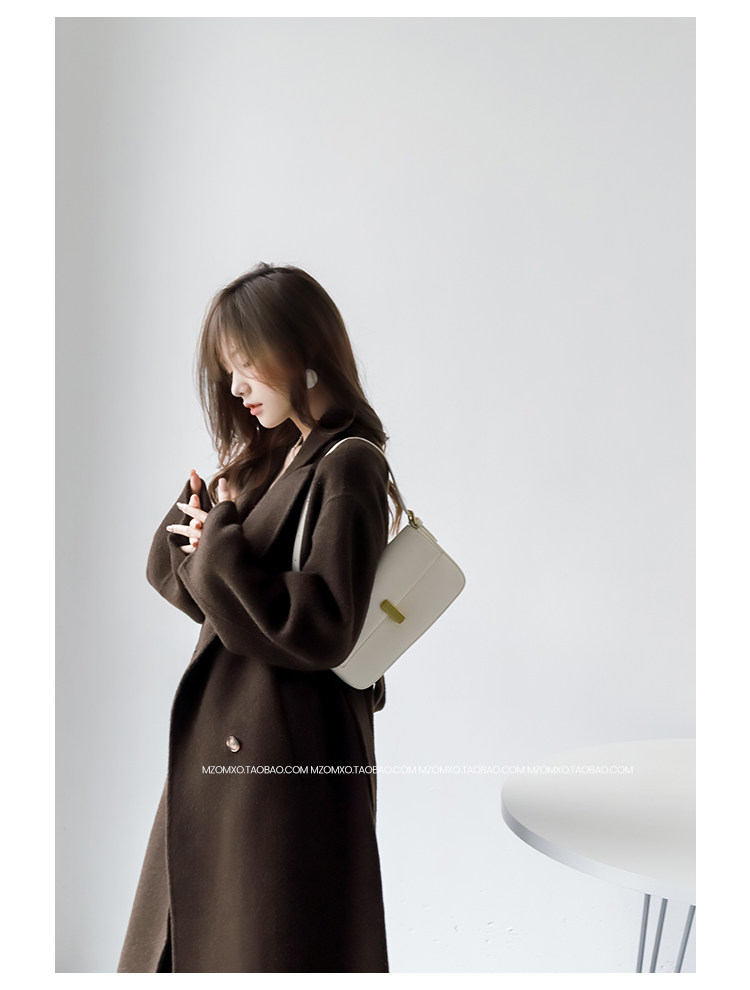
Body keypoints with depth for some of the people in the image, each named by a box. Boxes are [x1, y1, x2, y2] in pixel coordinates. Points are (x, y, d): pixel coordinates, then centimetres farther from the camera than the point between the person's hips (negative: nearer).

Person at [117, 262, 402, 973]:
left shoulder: (348, 468, -15)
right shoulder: (267, 459, 11)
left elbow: (319, 628, -23)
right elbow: (171, 573, 13)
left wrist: (220, 549, -16)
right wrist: (200, 529, -8)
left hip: (289, 760, -8)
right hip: (218, 748, 9)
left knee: (272, 947, 6)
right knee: (187, 939, 19)